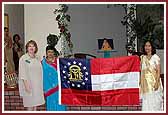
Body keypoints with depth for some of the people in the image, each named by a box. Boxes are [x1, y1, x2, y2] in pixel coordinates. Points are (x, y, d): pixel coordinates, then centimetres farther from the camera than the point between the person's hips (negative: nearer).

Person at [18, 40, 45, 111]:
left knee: (35, 103, 9)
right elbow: (22, 73, -10)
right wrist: (26, 85, -16)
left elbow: (40, 72, 13)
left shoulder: (37, 59, 11)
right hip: (29, 85, -5)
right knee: (30, 105, -1)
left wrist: (41, 85, 8)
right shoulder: (23, 58, -5)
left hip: (37, 85, 5)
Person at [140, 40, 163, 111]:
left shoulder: (155, 57, -2)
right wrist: (141, 83, 6)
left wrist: (157, 82, -17)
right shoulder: (143, 58, 11)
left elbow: (158, 71, -7)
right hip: (146, 83, 4)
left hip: (154, 82, -4)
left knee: (155, 101, -2)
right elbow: (142, 71, 12)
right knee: (146, 102, 4)